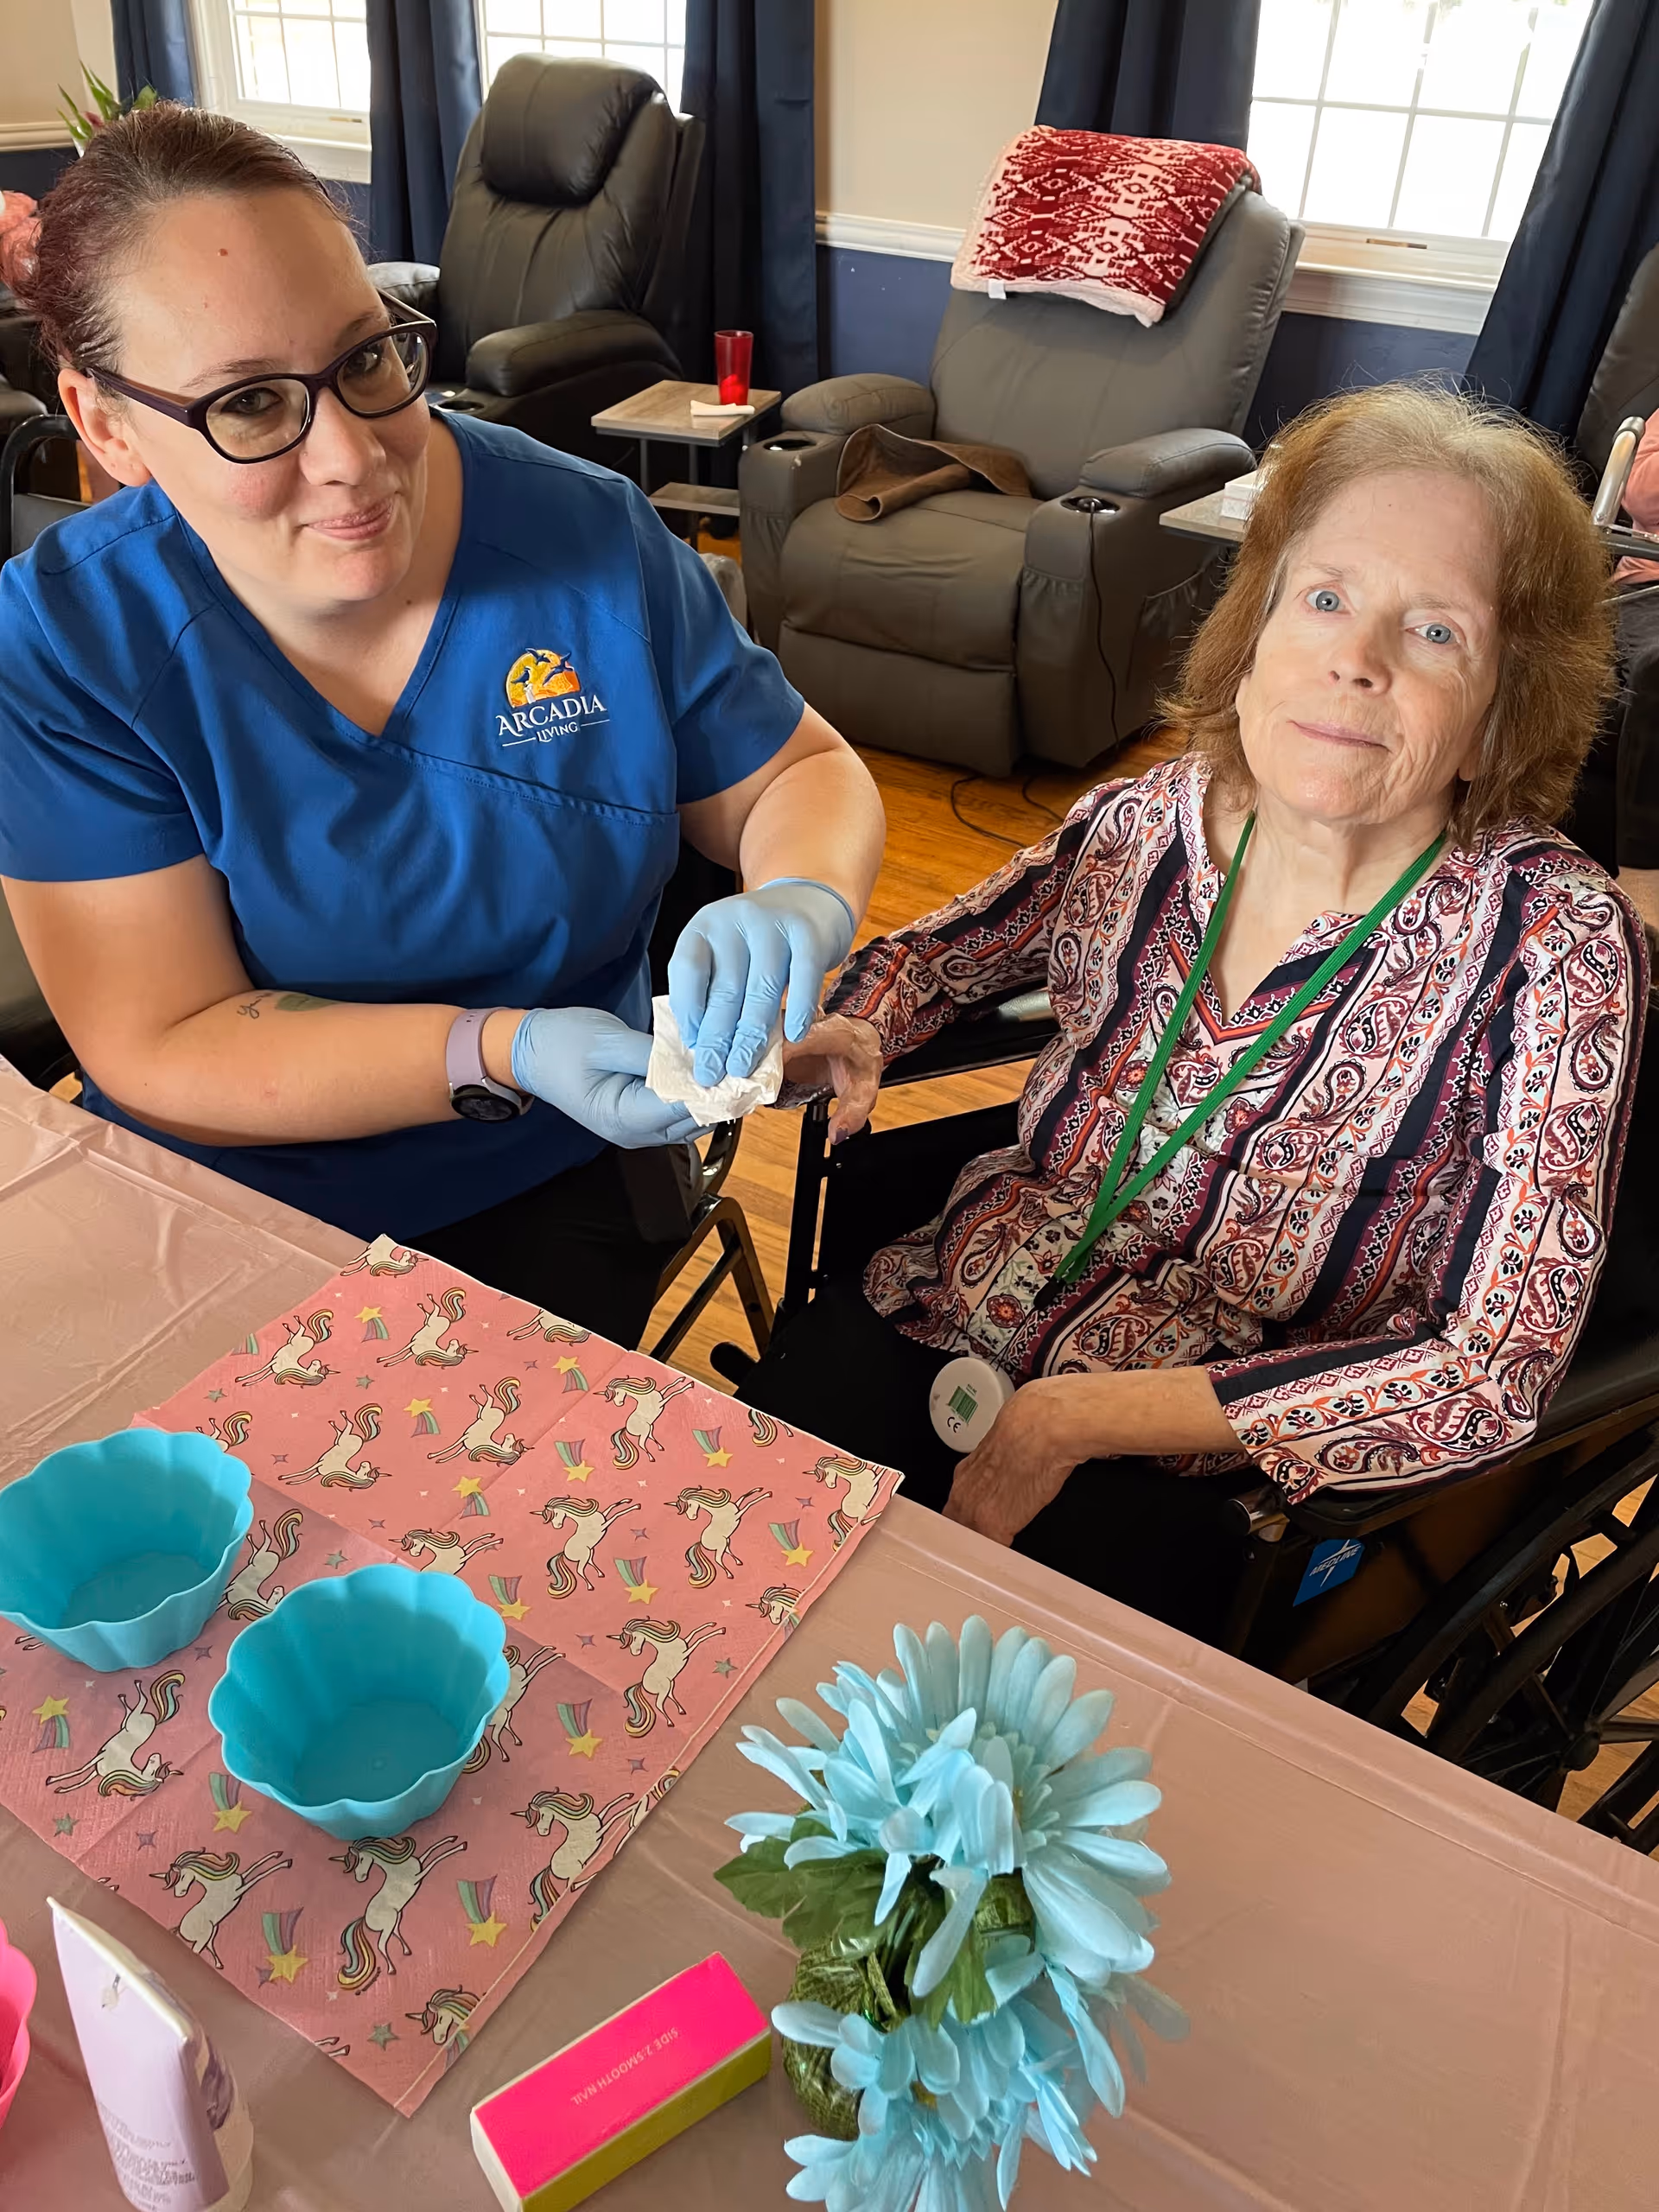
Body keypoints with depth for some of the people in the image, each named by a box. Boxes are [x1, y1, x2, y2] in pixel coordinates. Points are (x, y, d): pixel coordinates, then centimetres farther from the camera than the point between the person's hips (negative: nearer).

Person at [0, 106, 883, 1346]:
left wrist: (799, 905, -21)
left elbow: (807, 774, 3)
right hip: (210, 1215, 0)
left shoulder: (592, 540, -8)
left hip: (538, 1199, 1)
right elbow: (159, 1054, -14)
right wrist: (503, 1053, -27)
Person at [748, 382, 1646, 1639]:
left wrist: (1084, 1417, -20)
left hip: (1218, 1466, -3)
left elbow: (1499, 1375, -17)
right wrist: (846, 1035, -9)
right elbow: (931, 954, 16)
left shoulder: (1557, 946, -15)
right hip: (957, 1317, 4)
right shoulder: (1145, 825, -3)